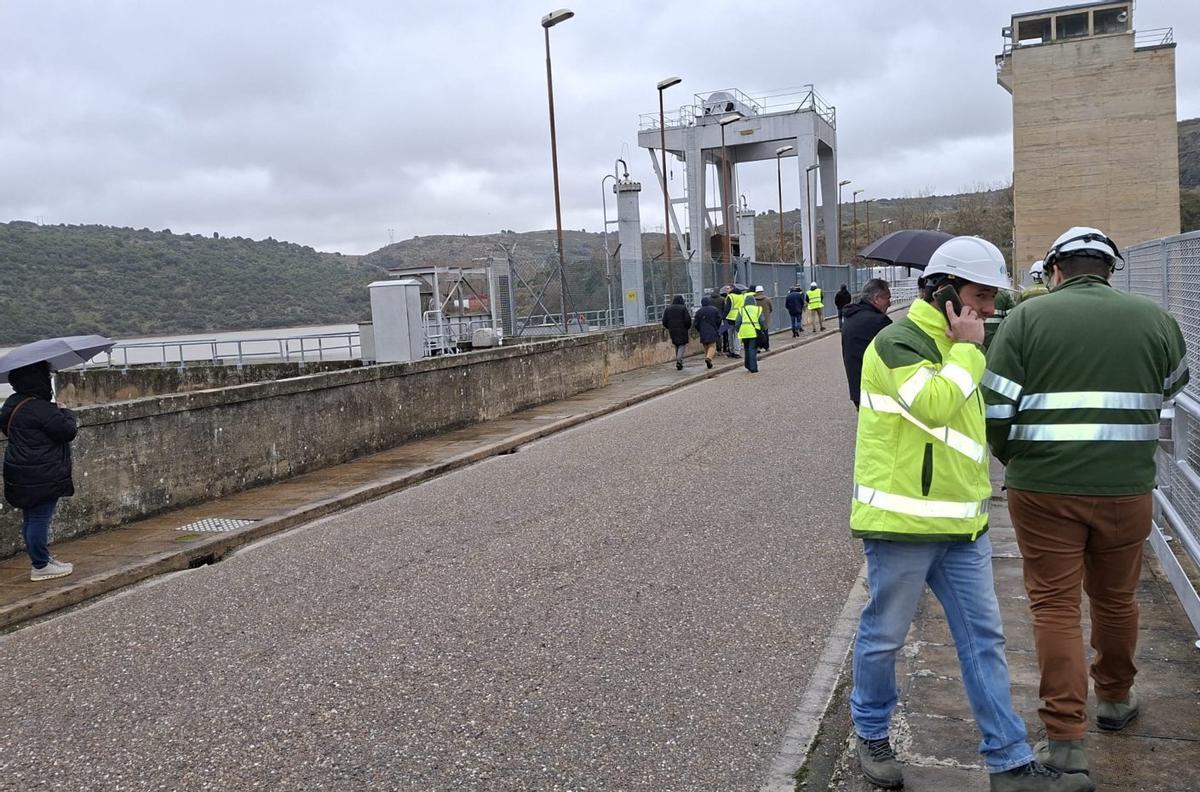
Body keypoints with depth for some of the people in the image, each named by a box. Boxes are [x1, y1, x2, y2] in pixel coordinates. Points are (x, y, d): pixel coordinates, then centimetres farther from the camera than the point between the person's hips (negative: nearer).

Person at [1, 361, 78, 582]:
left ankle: (42, 559, 30)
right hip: (41, 478, -10)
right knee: (39, 520, -1)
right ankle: (41, 566, 8)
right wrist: (67, 414, 0)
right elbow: (68, 432, -21)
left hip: (22, 476, 10)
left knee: (30, 520, 17)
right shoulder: (40, 408, -22)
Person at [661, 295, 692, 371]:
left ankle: (679, 361, 16)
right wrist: (688, 327, 6)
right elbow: (688, 320, -11)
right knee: (682, 345, 1)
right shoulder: (683, 308, -7)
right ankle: (679, 359, -20)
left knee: (677, 345, 16)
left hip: (672, 330, 4)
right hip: (682, 330, -4)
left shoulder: (667, 309, 4)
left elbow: (664, 321, 3)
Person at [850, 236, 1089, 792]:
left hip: (961, 524, 9)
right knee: (884, 635, 8)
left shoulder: (954, 344, 16)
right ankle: (871, 734, 29)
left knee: (984, 638, 10)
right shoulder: (899, 340, -13)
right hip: (902, 521, -8)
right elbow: (932, 405, -29)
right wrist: (968, 349, -17)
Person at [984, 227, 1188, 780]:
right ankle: (1115, 699, 43)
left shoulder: (1027, 317, -7)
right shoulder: (1153, 318, 2)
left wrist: (1010, 458, 10)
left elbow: (995, 407, -9)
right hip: (1126, 488, 3)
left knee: (1055, 606, 7)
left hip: (1043, 489, -2)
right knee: (1116, 599, 21)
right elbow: (1172, 386, 20)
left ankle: (1065, 740, 7)